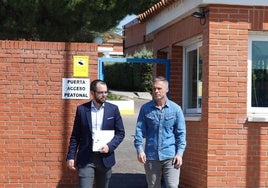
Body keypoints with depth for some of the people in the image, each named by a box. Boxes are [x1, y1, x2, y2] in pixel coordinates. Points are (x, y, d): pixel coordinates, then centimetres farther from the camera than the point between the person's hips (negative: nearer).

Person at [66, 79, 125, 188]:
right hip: (86, 159, -1)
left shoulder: (113, 109, 2)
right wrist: (71, 157, -1)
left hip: (105, 157, 2)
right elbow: (75, 136, 4)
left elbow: (120, 133, 5)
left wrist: (110, 146, -12)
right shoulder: (81, 109, 0)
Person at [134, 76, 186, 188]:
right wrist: (139, 149, -11)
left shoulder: (175, 109, 1)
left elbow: (181, 133, 1)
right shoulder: (145, 108, 3)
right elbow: (139, 130, 1)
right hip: (151, 156, 2)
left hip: (170, 156, -1)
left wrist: (179, 153, -7)